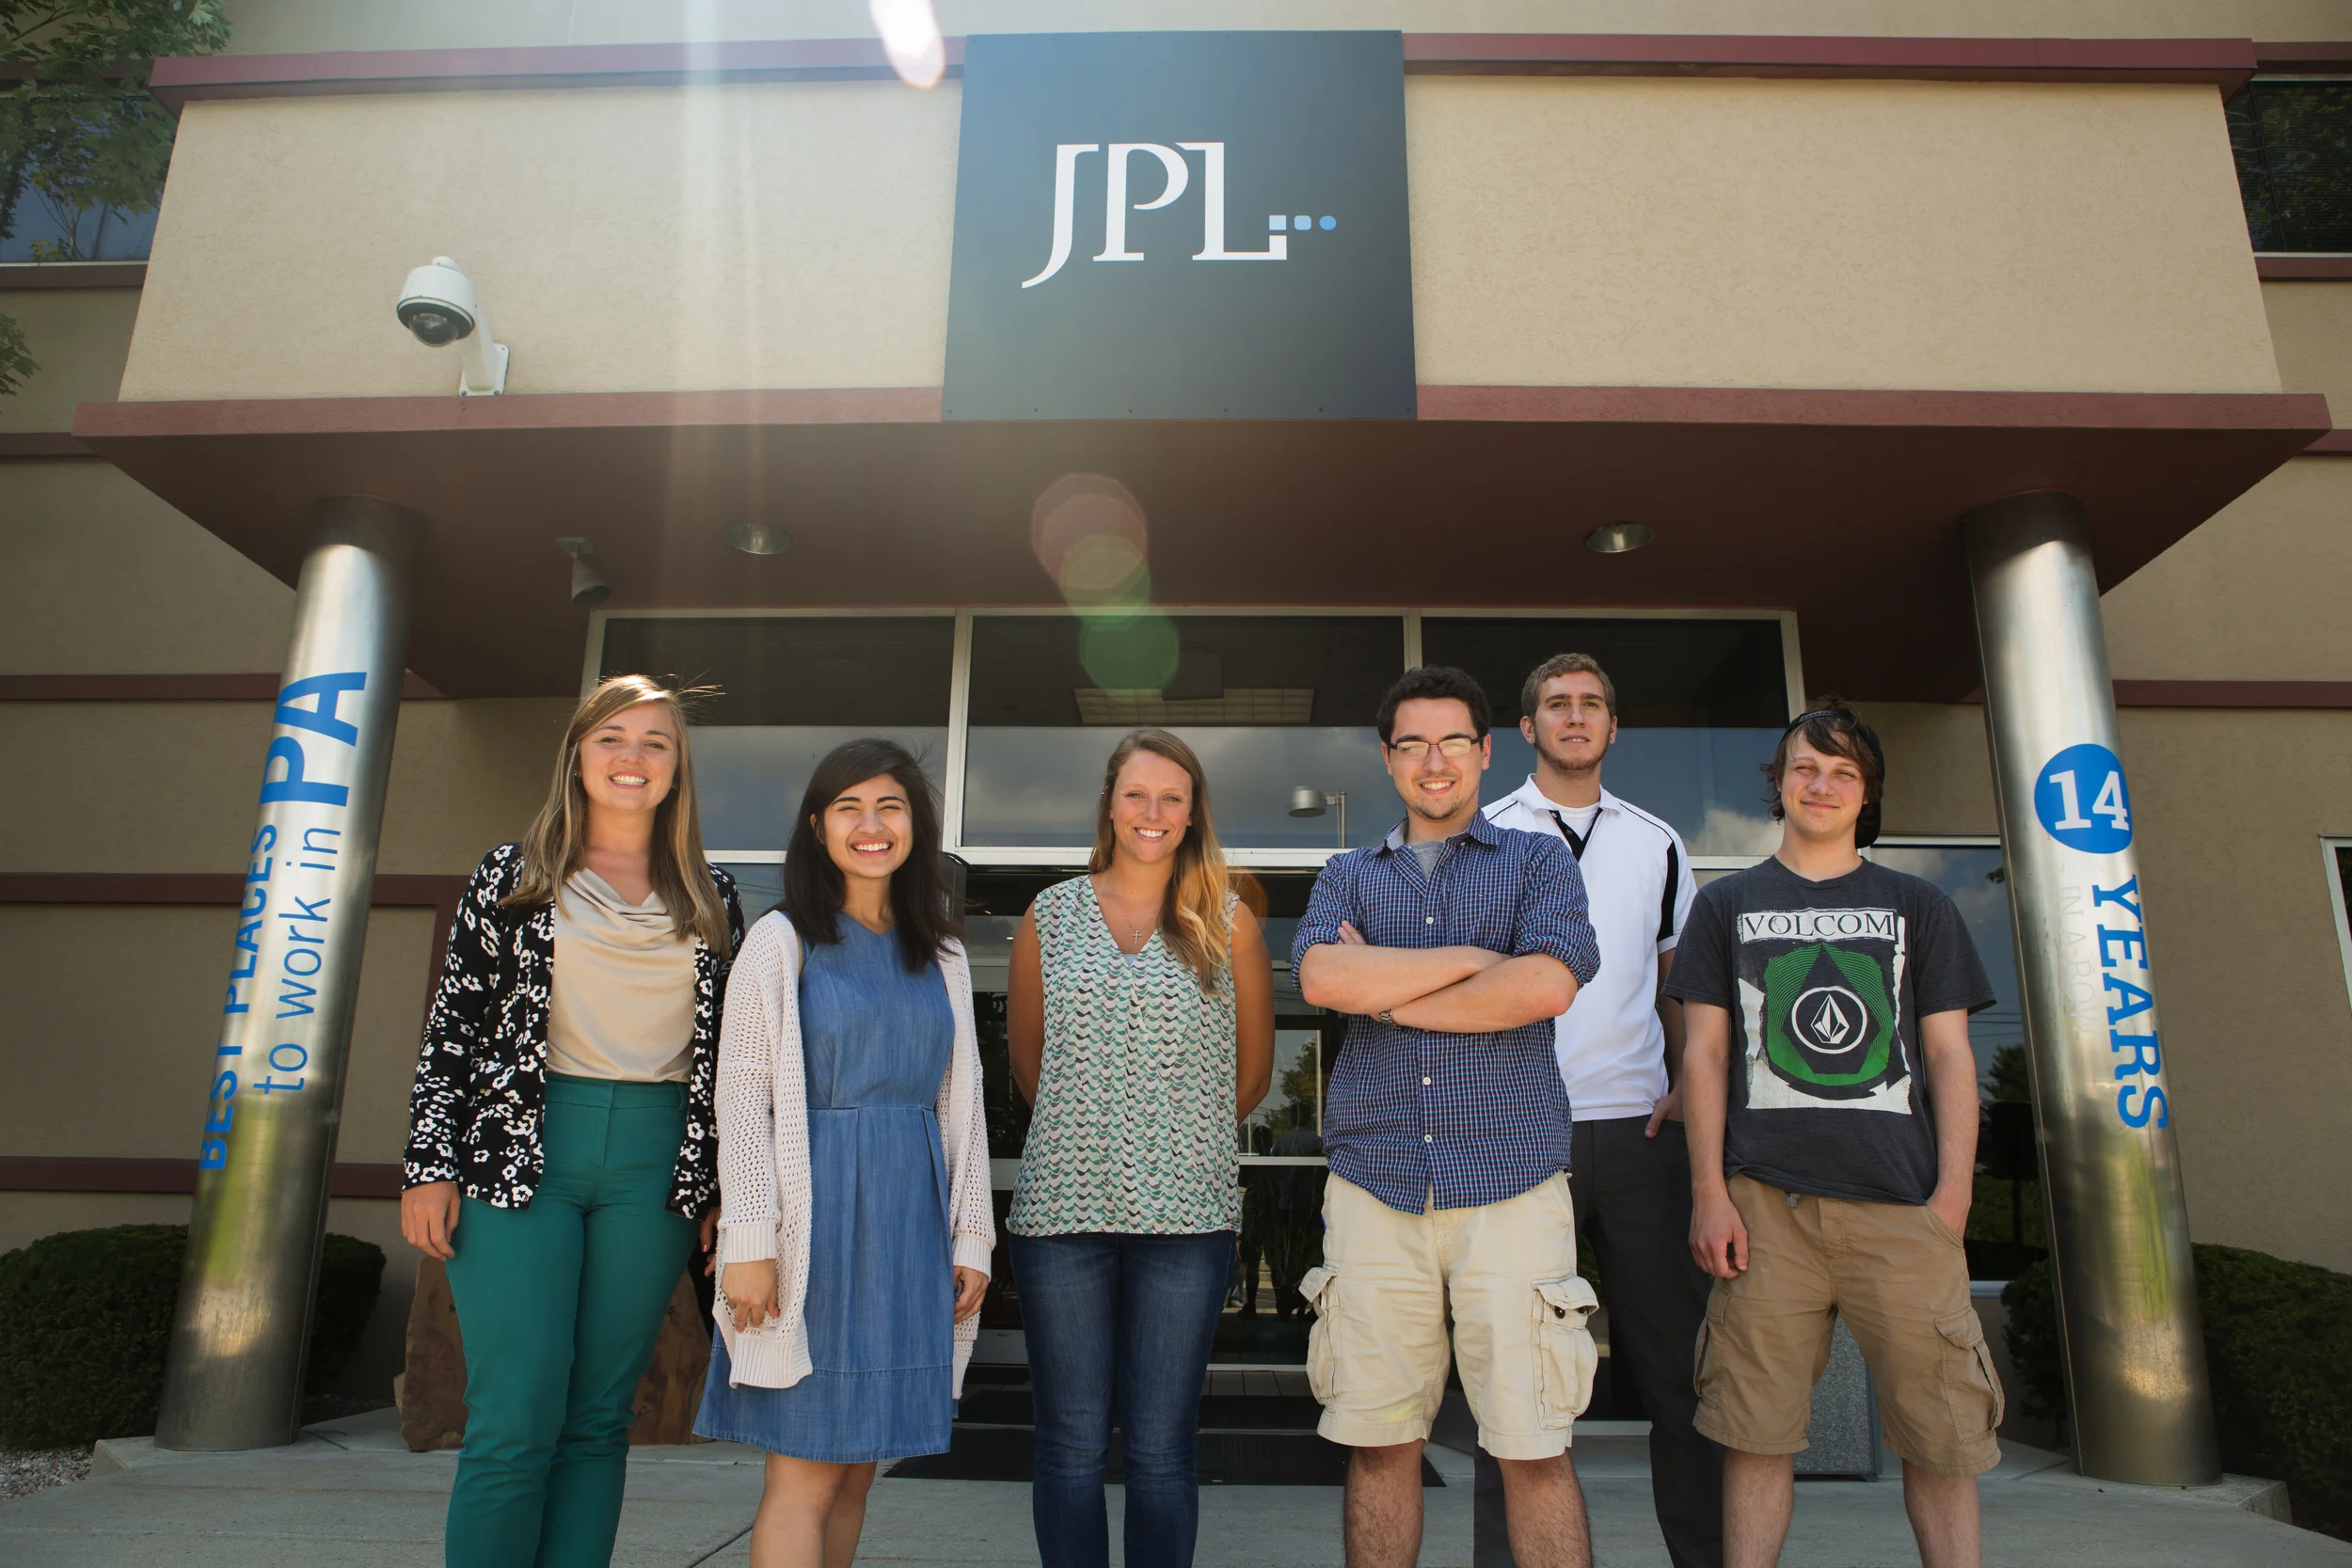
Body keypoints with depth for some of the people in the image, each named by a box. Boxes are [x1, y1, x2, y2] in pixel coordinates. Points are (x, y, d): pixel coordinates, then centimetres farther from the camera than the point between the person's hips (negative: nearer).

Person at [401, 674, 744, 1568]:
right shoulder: (513, 876, 6)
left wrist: (724, 1186, 8)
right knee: (516, 1424, -4)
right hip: (520, 1156, -2)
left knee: (599, 1419, 8)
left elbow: (723, 1050, 11)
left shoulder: (710, 899, 10)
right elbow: (453, 1027, 4)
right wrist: (430, 1165, -2)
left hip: (654, 1165, 2)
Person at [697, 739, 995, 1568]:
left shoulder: (941, 957, 13)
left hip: (909, 1222, 4)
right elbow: (741, 1096, -5)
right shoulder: (781, 941, 1)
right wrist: (748, 1242, -13)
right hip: (816, 1218, -4)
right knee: (807, 1472, -3)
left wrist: (972, 1239, 8)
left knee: (857, 1469, 10)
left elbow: (960, 1105, 13)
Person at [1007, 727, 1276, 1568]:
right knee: (1071, 1447, 8)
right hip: (1062, 1207, 1)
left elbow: (1251, 1071, 12)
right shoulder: (1051, 915, 7)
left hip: (1186, 1212, -1)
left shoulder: (1227, 922, 4)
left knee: (1162, 1451, 7)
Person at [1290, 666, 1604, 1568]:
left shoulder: (1538, 862, 10)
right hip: (1374, 1181, 2)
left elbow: (1547, 984, -10)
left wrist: (1389, 997, -3)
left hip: (1510, 1180, -2)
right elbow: (1321, 977, -5)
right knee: (1379, 1443, 8)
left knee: (1533, 1447, 1)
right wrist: (1473, 959, -5)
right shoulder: (1349, 876, 16)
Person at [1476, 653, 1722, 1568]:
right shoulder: (1484, 835, 7)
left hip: (1637, 1125, 2)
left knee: (1679, 1365, 5)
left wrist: (1688, 1083, 4)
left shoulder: (1657, 842, 16)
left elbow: (1680, 978, 18)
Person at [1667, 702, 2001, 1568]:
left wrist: (1953, 1191, -2)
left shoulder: (1917, 906, 14)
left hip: (1901, 1202, 1)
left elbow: (1949, 1052, 10)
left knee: (1941, 1431, 1)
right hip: (1766, 1202, 0)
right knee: (1757, 1429, 2)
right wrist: (1709, 1193, -1)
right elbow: (1705, 1052, 8)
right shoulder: (1727, 903, 12)